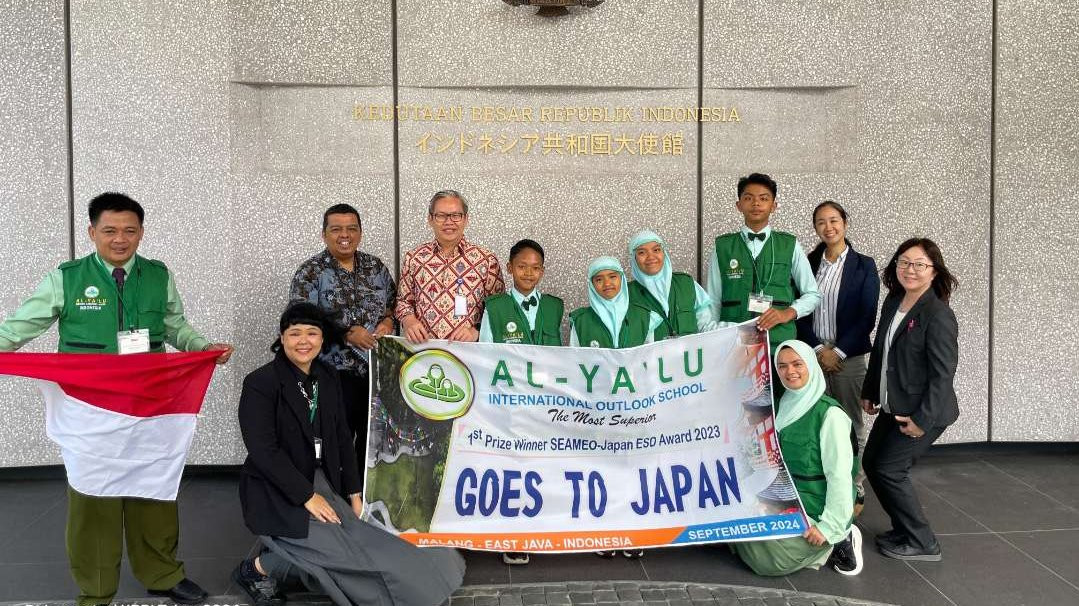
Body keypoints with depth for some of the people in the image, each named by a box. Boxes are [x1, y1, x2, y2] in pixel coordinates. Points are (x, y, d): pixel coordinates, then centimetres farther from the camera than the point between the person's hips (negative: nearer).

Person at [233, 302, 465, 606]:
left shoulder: (328, 377, 6)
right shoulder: (260, 383, -14)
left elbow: (341, 438, 8)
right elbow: (263, 451, -19)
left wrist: (354, 494, 2)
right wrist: (307, 496, -20)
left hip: (322, 483, 7)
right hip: (276, 494, -7)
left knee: (362, 542, -11)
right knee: (336, 549, -20)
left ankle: (284, 558, 9)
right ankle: (258, 568, 1)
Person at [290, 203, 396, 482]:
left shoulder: (376, 266, 10)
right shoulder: (310, 272, -3)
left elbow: (394, 302, 16)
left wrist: (388, 321, -6)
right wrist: (348, 333, -17)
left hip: (379, 367, 4)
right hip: (336, 370, -4)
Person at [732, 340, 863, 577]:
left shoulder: (829, 413, -17)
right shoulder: (785, 406, 6)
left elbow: (840, 475, -19)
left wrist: (829, 526, -21)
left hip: (816, 509, -8)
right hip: (786, 501, 8)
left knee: (769, 557, -18)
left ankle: (838, 539, 2)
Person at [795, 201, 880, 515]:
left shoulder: (863, 265, 2)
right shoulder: (807, 263, 8)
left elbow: (867, 317, -3)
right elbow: (800, 310, 6)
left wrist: (838, 352, -9)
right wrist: (819, 349, -5)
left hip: (848, 357, -2)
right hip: (813, 355, 2)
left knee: (851, 425, 3)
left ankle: (856, 492, 12)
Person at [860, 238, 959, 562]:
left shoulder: (938, 316, -19)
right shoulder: (892, 302, 5)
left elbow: (943, 374, -20)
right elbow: (879, 350, 14)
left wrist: (922, 419, -20)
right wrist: (870, 391, 15)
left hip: (924, 411, -8)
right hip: (893, 407, 8)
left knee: (888, 469, -5)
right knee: (871, 462, 11)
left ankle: (922, 543, 12)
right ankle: (905, 529, 27)